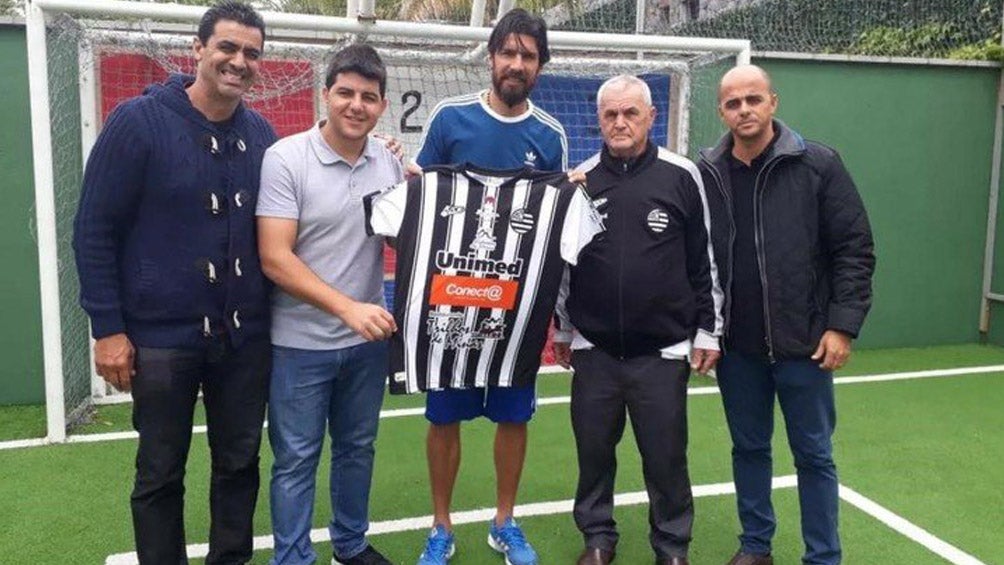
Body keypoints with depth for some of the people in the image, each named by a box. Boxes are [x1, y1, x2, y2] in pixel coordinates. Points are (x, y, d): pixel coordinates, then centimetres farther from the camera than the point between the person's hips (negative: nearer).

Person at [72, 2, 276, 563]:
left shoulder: (261, 134, 3)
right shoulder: (139, 121, -9)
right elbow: (94, 230, -8)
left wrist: (275, 309, 6)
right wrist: (107, 327, -10)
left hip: (246, 334, 4)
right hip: (162, 334, -3)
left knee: (240, 462, 15)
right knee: (161, 473, 11)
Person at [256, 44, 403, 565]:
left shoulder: (390, 161, 1)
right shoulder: (285, 158, -13)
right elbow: (274, 259, -18)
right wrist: (347, 308, -26)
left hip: (369, 338, 5)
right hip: (301, 342, -5)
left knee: (357, 448, 19)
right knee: (296, 459, 7)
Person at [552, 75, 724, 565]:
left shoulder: (682, 176, -2)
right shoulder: (581, 180, 3)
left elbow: (705, 259, 2)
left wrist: (708, 330, 3)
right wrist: (562, 327, 16)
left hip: (663, 351, -2)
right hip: (593, 349, 2)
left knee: (666, 455, 6)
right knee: (593, 450, 11)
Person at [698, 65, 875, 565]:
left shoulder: (818, 165, -5)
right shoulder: (705, 175, 0)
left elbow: (854, 250, -5)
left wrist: (842, 324, -9)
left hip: (805, 342, -2)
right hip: (735, 346, 2)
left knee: (813, 454, 9)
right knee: (749, 448, 15)